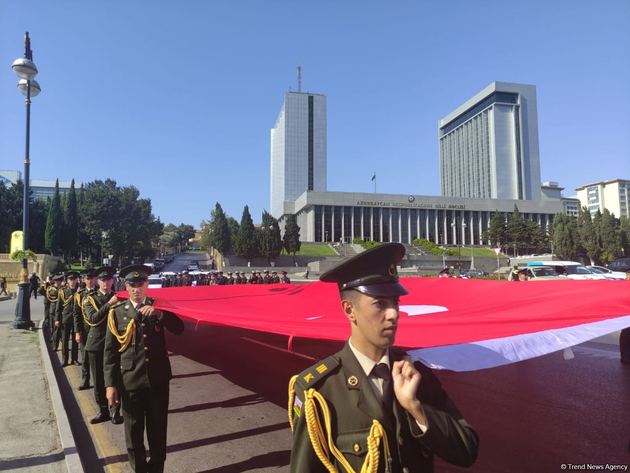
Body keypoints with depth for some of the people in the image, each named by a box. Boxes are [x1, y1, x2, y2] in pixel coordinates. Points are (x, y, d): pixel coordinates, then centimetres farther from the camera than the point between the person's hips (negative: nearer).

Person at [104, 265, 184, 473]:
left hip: (158, 379, 1)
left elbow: (179, 329, -8)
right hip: (130, 381, -1)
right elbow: (110, 351, -2)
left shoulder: (158, 306, 3)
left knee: (158, 431, 13)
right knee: (134, 433, 13)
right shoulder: (117, 312, -3)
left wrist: (160, 314, -24)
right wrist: (110, 384, -6)